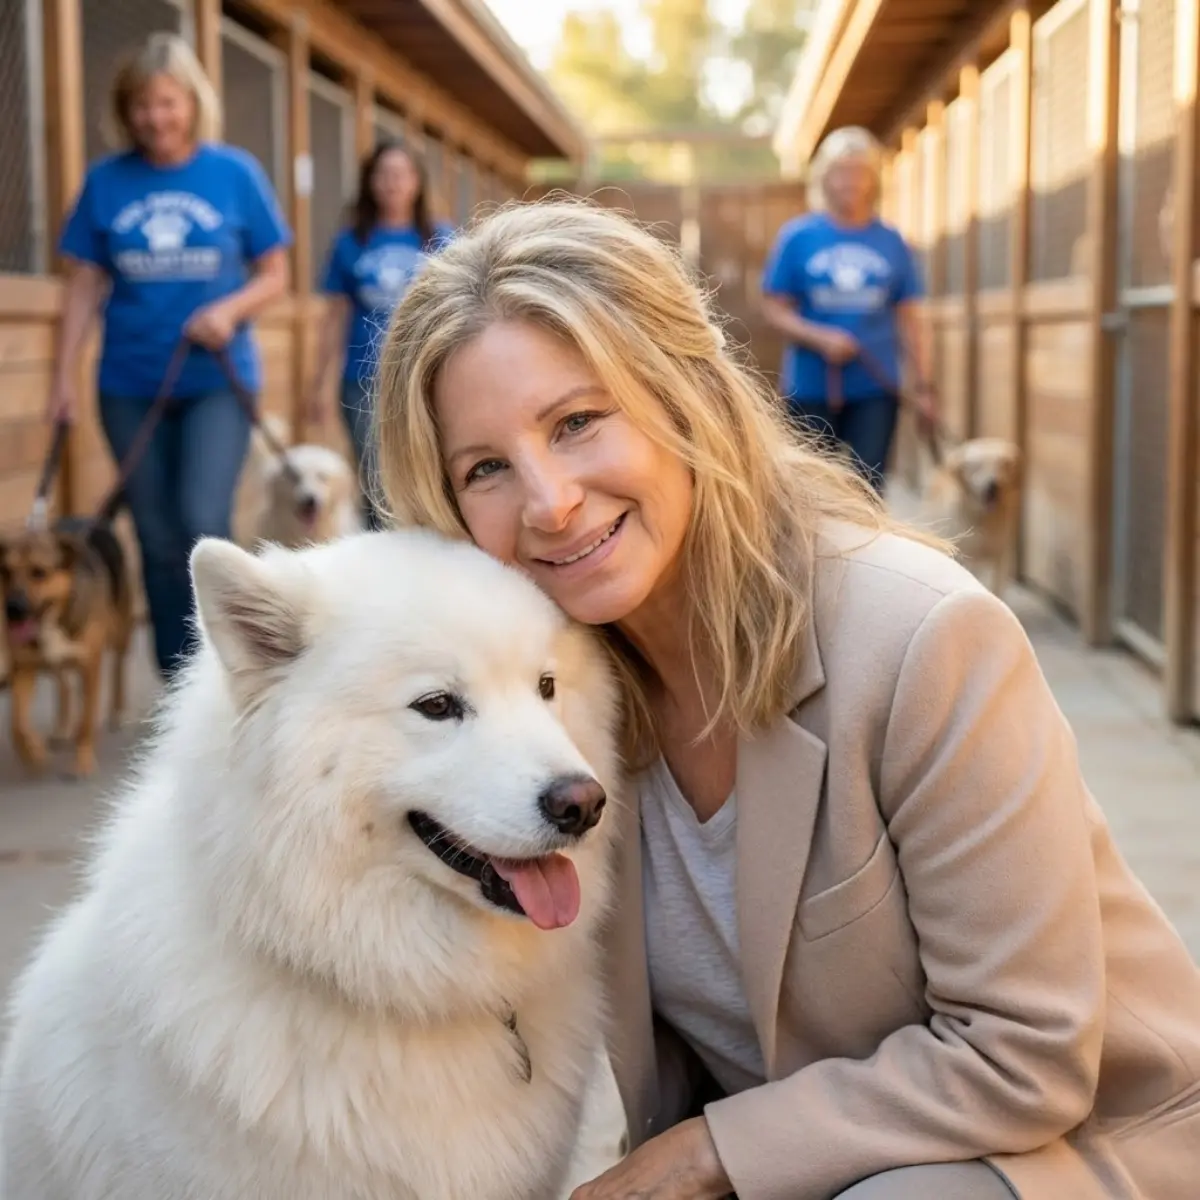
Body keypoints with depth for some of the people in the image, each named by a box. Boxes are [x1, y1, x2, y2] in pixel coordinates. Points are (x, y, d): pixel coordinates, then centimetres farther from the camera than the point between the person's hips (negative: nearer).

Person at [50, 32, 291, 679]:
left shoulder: (236, 173, -2)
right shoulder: (105, 181, 1)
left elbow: (274, 275, 2)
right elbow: (85, 285, 5)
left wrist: (231, 310, -17)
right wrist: (64, 376, 1)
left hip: (217, 380, -2)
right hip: (131, 386, 2)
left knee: (202, 523, -17)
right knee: (157, 541, 8)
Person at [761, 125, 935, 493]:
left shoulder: (890, 241, 6)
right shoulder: (798, 236, 2)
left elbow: (912, 318, 7)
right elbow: (774, 308, 0)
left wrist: (923, 384, 2)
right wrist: (820, 338, -16)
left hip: (874, 389, 1)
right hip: (810, 387, -1)